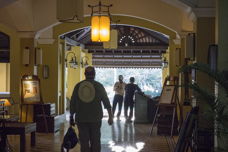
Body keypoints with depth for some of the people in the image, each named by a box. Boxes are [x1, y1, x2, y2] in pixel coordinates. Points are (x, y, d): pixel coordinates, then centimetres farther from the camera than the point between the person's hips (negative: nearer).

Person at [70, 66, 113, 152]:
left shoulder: (78, 86, 2)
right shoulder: (99, 86, -2)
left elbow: (72, 103, 4)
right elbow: (106, 102, -2)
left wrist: (71, 117, 12)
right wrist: (110, 117, 3)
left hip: (81, 119, 1)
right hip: (95, 119, -1)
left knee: (84, 142, 4)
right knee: (95, 142, 10)